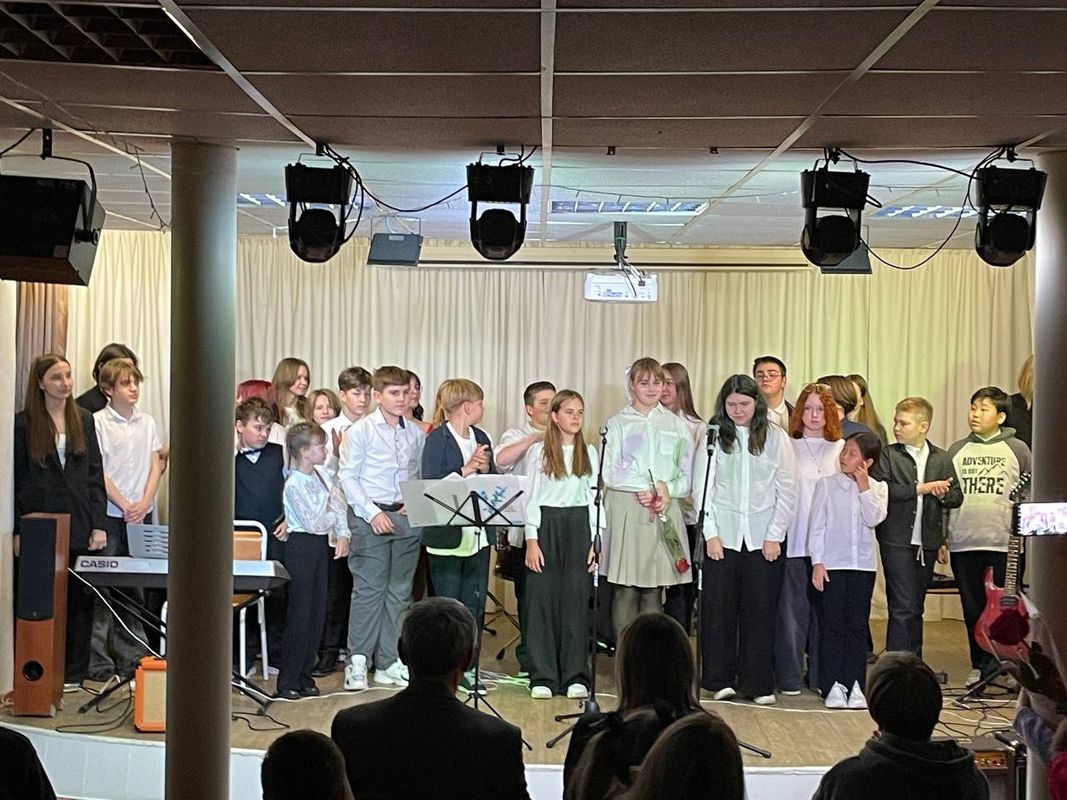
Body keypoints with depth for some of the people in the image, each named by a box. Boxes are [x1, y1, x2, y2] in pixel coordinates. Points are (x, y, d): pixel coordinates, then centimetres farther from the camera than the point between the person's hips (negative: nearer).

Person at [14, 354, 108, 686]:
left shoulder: (84, 421, 10)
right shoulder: (23, 424, -1)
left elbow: (95, 475, 9)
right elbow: (14, 480, -2)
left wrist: (99, 524, 2)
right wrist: (16, 531, -7)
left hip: (79, 528, 3)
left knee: (79, 601, 5)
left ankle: (75, 672, 12)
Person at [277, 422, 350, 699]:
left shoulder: (320, 478, 9)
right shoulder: (294, 484, -16)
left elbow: (339, 507, 6)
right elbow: (314, 523, -18)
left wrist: (343, 535, -7)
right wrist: (333, 513, -1)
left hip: (320, 546, 8)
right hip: (301, 545, -8)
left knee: (317, 611, 9)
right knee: (300, 613, -5)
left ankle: (304, 675, 17)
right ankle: (287, 681, 2)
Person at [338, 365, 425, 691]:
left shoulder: (416, 435, 10)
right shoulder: (361, 430, -3)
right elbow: (347, 476, -6)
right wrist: (372, 513, -12)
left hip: (406, 518, 5)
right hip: (369, 517, -5)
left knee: (399, 591, 7)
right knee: (369, 589, -5)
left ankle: (389, 663, 14)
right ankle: (357, 662, 2)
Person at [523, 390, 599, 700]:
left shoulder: (589, 453, 9)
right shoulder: (539, 452, 2)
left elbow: (594, 499, 9)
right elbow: (532, 497, 0)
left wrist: (594, 542, 2)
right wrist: (531, 540, -7)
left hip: (578, 527, 2)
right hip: (546, 526, -2)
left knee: (575, 600, 0)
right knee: (542, 599, -2)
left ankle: (575, 676, 6)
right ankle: (543, 677, 4)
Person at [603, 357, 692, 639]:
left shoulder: (676, 424, 14)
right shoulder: (617, 424, 7)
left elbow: (688, 473, 10)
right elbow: (610, 472, -1)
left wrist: (667, 490, -9)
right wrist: (650, 486, -10)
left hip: (665, 512, 2)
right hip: (626, 510, -2)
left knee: (654, 590, 2)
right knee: (625, 590, -5)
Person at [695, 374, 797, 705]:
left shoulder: (776, 438, 2)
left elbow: (787, 490, 3)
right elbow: (703, 488, 2)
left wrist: (775, 536, -3)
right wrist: (710, 533, -5)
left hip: (763, 537, 0)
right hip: (722, 537, 0)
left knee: (761, 610, 1)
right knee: (719, 607, 1)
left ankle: (759, 684, 8)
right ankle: (721, 681, 10)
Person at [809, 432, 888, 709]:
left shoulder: (878, 488, 6)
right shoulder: (826, 484, 0)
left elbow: (874, 519, -10)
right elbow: (817, 525, -1)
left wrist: (864, 487, -10)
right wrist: (817, 562, -7)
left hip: (863, 565, 2)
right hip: (832, 564, -2)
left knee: (857, 627, 6)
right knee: (832, 626, 1)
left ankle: (855, 686, 10)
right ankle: (833, 686, 5)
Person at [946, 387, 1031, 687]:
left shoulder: (1017, 450, 3)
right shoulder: (956, 451, 10)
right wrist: (941, 538, 9)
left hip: (1005, 542, -2)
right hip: (964, 543, 2)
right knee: (973, 609, 7)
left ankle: (1007, 667, 10)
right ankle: (980, 666, 17)